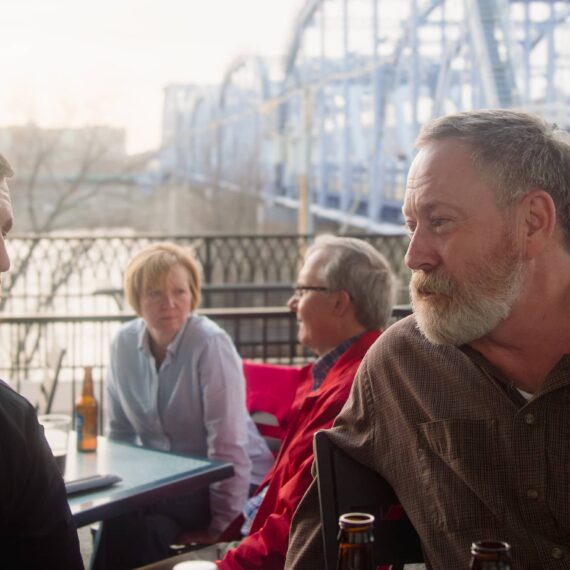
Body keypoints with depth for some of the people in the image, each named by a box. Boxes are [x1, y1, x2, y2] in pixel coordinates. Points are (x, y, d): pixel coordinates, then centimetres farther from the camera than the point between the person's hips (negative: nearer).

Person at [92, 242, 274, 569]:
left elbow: (228, 444, -19)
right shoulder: (124, 343, -1)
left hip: (225, 479, -4)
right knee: (117, 511, -28)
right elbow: (120, 432, 9)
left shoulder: (211, 343, -18)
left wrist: (221, 523, -19)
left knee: (132, 516, -30)